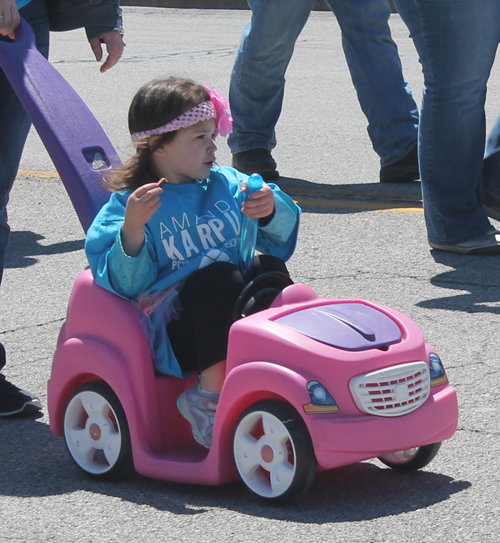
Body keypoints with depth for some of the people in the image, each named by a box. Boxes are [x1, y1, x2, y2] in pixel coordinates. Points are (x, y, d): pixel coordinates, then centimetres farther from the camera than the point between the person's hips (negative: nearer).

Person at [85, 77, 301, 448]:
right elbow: (128, 285, -12)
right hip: (174, 330, -5)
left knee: (268, 267, -20)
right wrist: (132, 230, -29)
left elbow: (281, 234, 10)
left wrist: (271, 210, -13)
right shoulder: (128, 205, -2)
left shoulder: (226, 183, 14)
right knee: (218, 277, -31)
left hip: (245, 317, 5)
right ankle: (212, 389, -34)